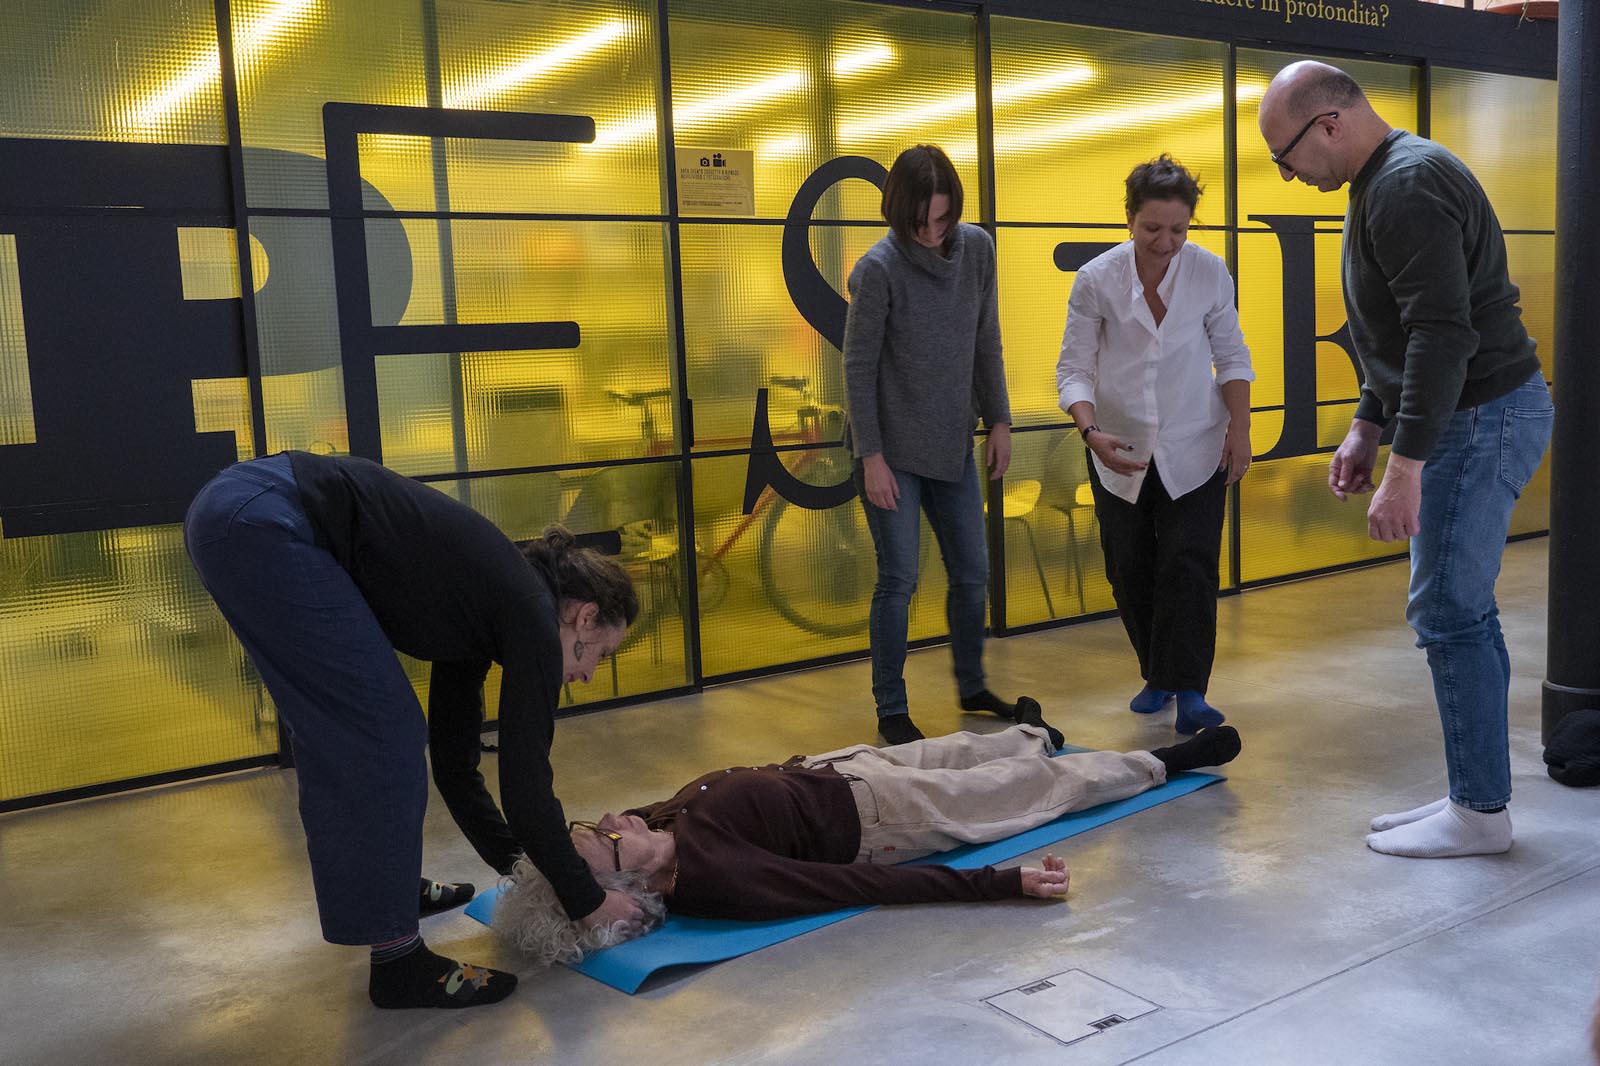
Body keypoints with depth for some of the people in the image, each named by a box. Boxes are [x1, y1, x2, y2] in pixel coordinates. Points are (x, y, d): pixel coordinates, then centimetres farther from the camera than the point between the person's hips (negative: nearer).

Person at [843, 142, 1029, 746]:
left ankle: (972, 688, 33)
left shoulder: (977, 249, 0)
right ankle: (891, 711, 14)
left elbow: (986, 344, 9)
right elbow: (859, 367, -12)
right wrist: (871, 457, -13)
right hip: (893, 451, -5)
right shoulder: (878, 269, -15)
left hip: (953, 447, 5)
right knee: (899, 581, -1)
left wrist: (999, 421, 8)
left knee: (972, 574, 13)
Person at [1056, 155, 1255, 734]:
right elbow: (1073, 368, -8)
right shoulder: (1096, 279, -10)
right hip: (1119, 453, 1)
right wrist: (1091, 431, -24)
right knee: (1130, 571, 8)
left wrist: (1240, 427, -4)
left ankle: (1189, 691, -6)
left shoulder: (1210, 272, -6)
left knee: (1189, 567, -10)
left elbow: (1231, 355, 5)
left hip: (1194, 449, -1)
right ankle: (1156, 675, 26)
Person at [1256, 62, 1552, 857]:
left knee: (1448, 613, -6)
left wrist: (1405, 468, -27)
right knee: (1460, 612, 13)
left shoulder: (1408, 188, -18)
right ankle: (1473, 794, 21)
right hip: (1471, 417, 11)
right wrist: (1368, 423, 19)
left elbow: (1443, 336, -26)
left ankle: (1480, 812, 6)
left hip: (1481, 418, -11)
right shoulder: (1386, 182, 16)